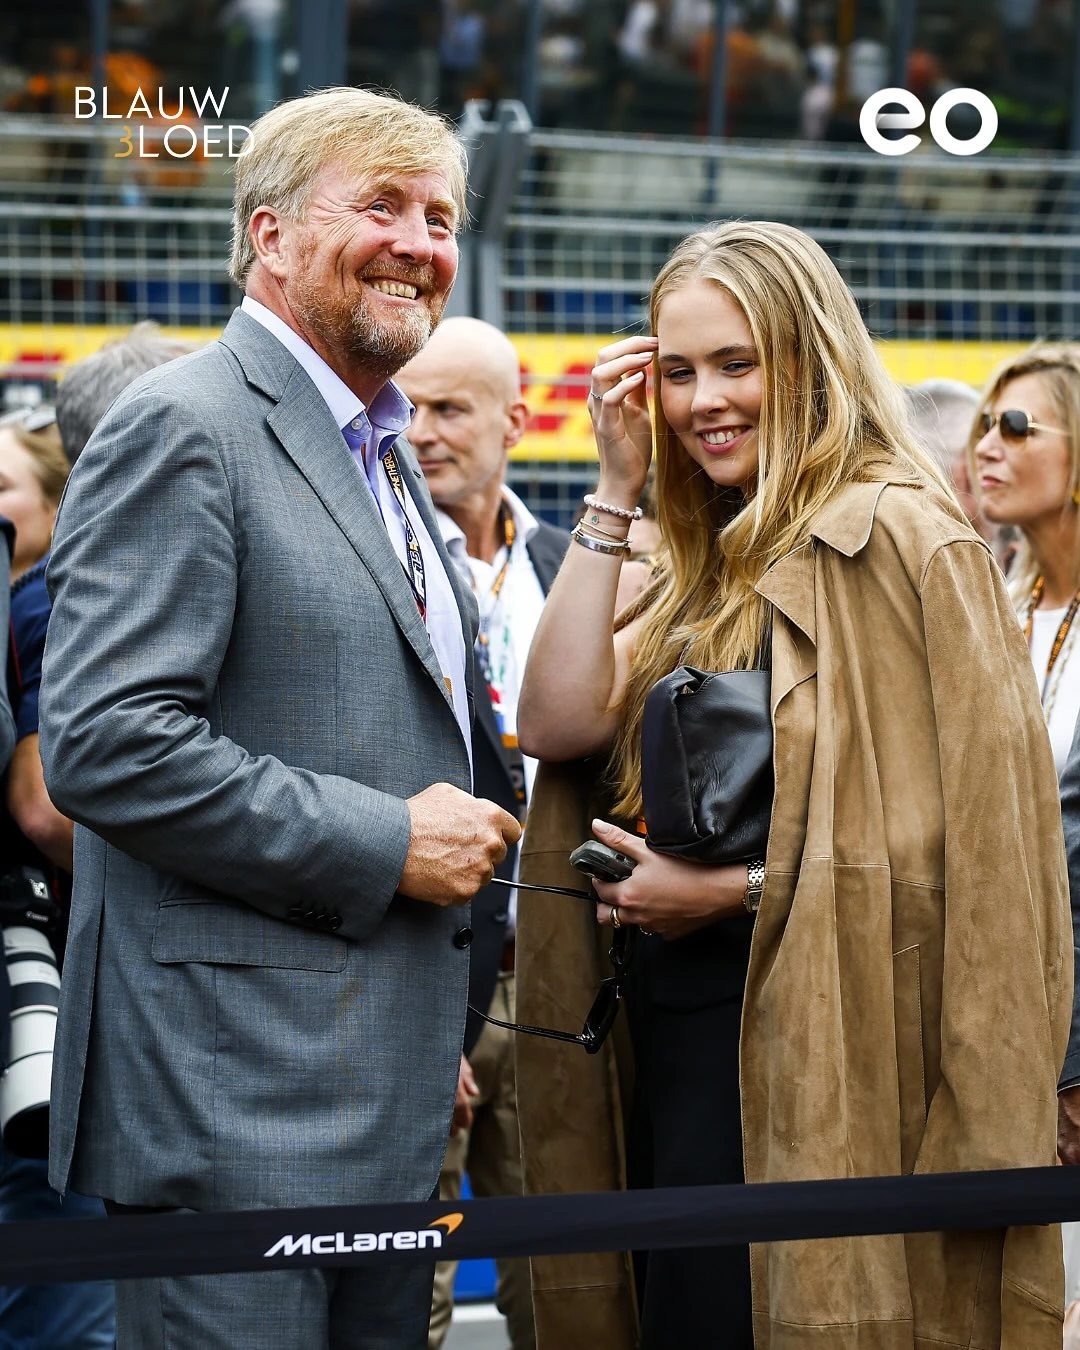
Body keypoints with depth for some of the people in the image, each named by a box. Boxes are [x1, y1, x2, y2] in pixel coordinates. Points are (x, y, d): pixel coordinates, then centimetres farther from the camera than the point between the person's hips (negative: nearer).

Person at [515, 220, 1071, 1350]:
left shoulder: (893, 537, -10)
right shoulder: (721, 561, 14)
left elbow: (964, 829, -16)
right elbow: (558, 722, 1)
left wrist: (734, 891, -12)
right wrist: (617, 488, 0)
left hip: (809, 1046, -7)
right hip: (681, 1044, 8)